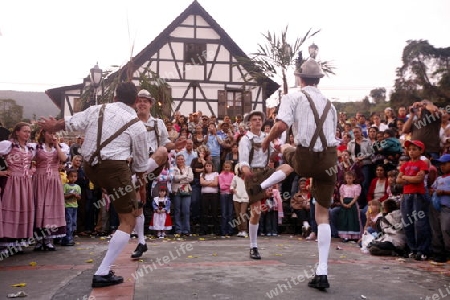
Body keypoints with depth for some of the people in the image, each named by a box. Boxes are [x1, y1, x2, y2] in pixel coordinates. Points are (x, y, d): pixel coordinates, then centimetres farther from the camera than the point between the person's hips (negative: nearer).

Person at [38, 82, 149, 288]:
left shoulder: (97, 110, 8)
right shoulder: (137, 126, 0)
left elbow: (70, 123, 19)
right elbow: (140, 164, 8)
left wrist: (52, 127, 41)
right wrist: (142, 186, 25)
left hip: (90, 167, 6)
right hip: (114, 168, -6)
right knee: (128, 221, 5)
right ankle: (102, 273, 1)